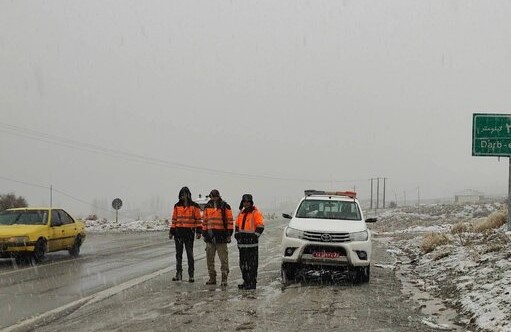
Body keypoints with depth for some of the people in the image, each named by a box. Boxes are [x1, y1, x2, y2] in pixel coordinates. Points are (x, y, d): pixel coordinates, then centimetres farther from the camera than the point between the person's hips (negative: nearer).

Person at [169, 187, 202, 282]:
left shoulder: (194, 206, 1)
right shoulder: (177, 206, 10)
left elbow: (198, 219, 1)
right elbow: (174, 219, 14)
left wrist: (198, 231, -7)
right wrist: (171, 231, 11)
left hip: (189, 232, -3)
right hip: (178, 232, 3)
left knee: (190, 254, 0)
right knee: (178, 254, 7)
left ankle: (191, 275, 4)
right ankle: (178, 273, 13)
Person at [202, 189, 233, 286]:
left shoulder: (225, 207, -2)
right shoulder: (207, 207, 11)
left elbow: (229, 221, -1)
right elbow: (204, 221, 17)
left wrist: (229, 234, -5)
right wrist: (204, 233, 13)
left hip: (221, 235, -5)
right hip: (210, 235, 5)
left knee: (223, 258, -4)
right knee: (210, 258, 8)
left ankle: (224, 278, -1)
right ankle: (212, 277, 17)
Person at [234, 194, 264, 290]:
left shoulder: (256, 213, -4)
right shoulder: (241, 213, 18)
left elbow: (260, 226, -9)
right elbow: (237, 225, 28)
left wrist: (255, 236, -14)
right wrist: (237, 235, 15)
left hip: (252, 243, -8)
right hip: (242, 242, 8)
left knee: (252, 264, -7)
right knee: (243, 263, 11)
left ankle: (252, 283, -7)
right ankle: (246, 281, 20)